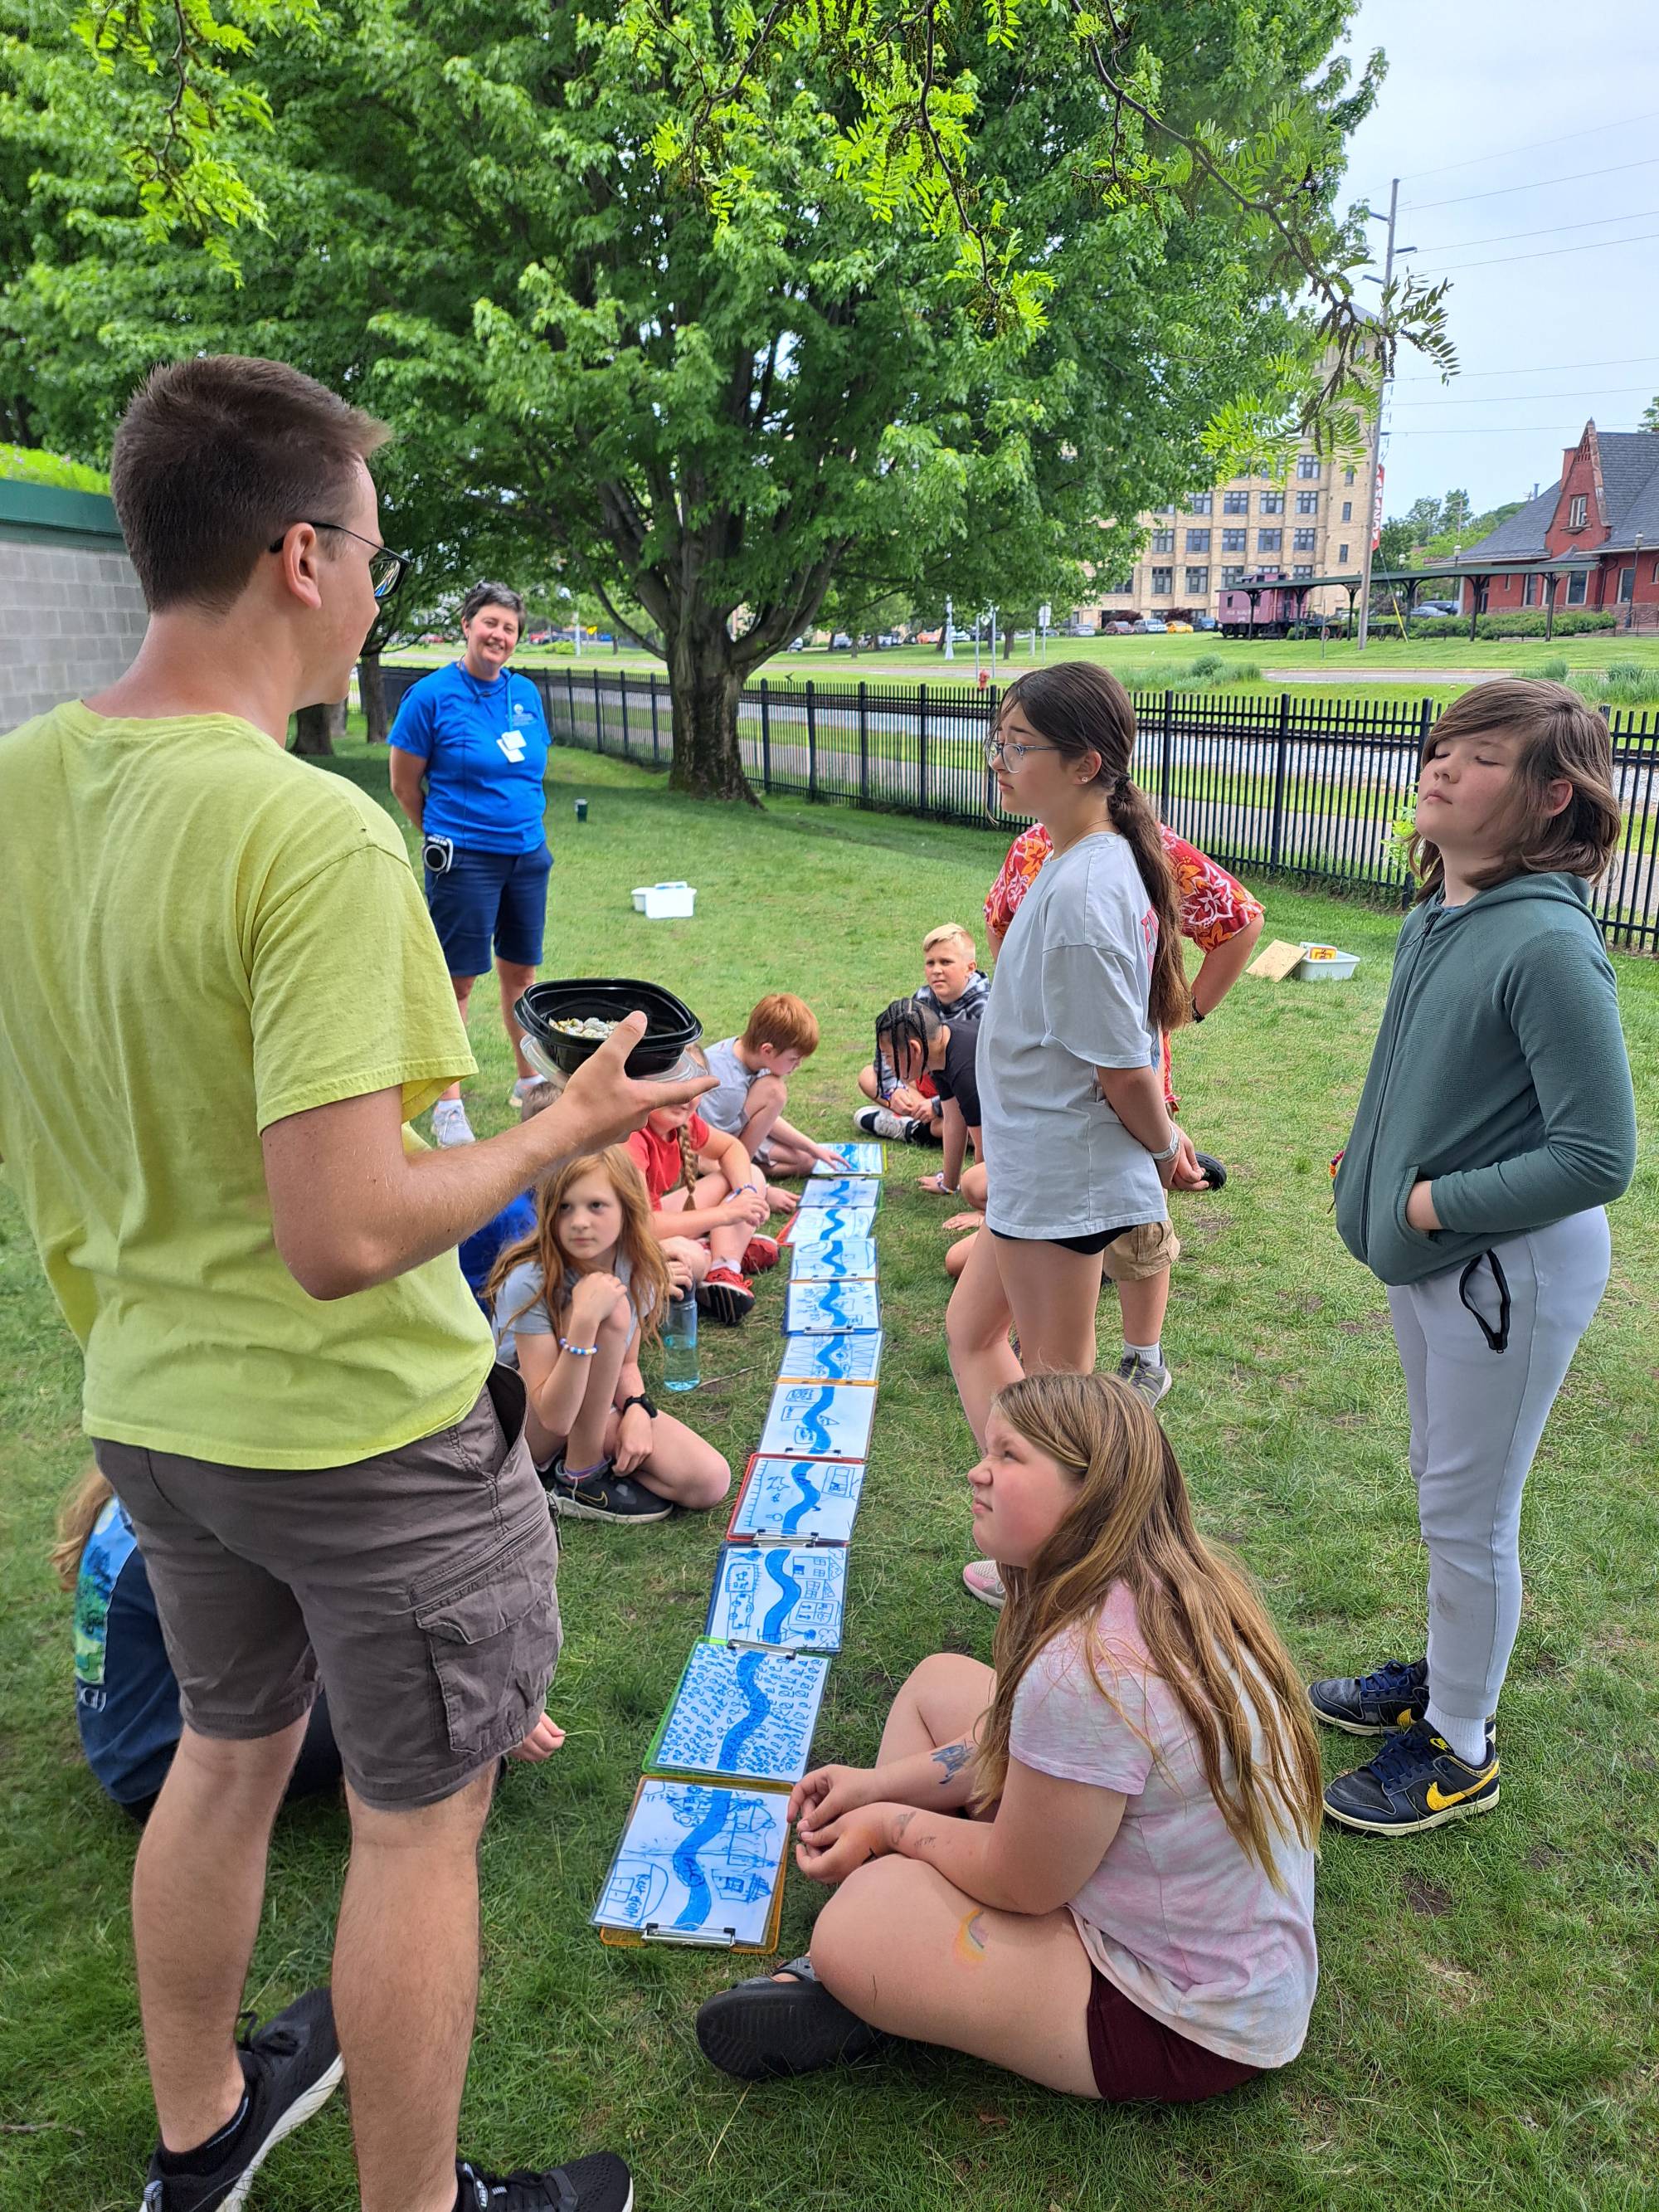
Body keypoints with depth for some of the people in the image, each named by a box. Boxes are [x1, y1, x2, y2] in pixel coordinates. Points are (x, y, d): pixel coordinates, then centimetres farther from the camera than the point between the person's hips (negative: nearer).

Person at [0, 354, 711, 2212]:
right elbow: (346, 1236, -29)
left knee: (226, 1747, 28)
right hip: (360, 1424, -7)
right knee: (417, 1820, 13)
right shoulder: (312, 831, -27)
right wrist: (555, 1135, -14)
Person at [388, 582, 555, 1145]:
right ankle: (447, 1104, 9)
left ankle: (529, 1079, 30)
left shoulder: (526, 693, 7)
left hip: (528, 853, 5)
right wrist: (446, 835, 7)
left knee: (520, 971, 16)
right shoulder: (431, 695, -9)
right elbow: (404, 785, -2)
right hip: (465, 861, -5)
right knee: (457, 981, 0)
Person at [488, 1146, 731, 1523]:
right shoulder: (529, 1283, -26)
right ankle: (581, 1477, -16)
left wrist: (637, 1409, -15)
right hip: (524, 1428, -5)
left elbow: (626, 1364, 7)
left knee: (711, 1482, -19)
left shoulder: (636, 1270, -8)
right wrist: (584, 1319, -41)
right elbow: (555, 1416, -30)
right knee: (612, 1313, -32)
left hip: (603, 1411, 5)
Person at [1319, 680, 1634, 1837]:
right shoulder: (1436, 913, 1)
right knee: (1447, 1491, 24)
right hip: (1427, 1257, 8)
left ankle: (1460, 1750, 27)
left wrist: (1436, 1202, -19)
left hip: (1513, 1268, -8)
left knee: (1467, 1514, 7)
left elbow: (1598, 1157, -25)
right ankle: (1448, 1676, 45)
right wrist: (1379, 1167, 3)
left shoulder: (1549, 945, -26)